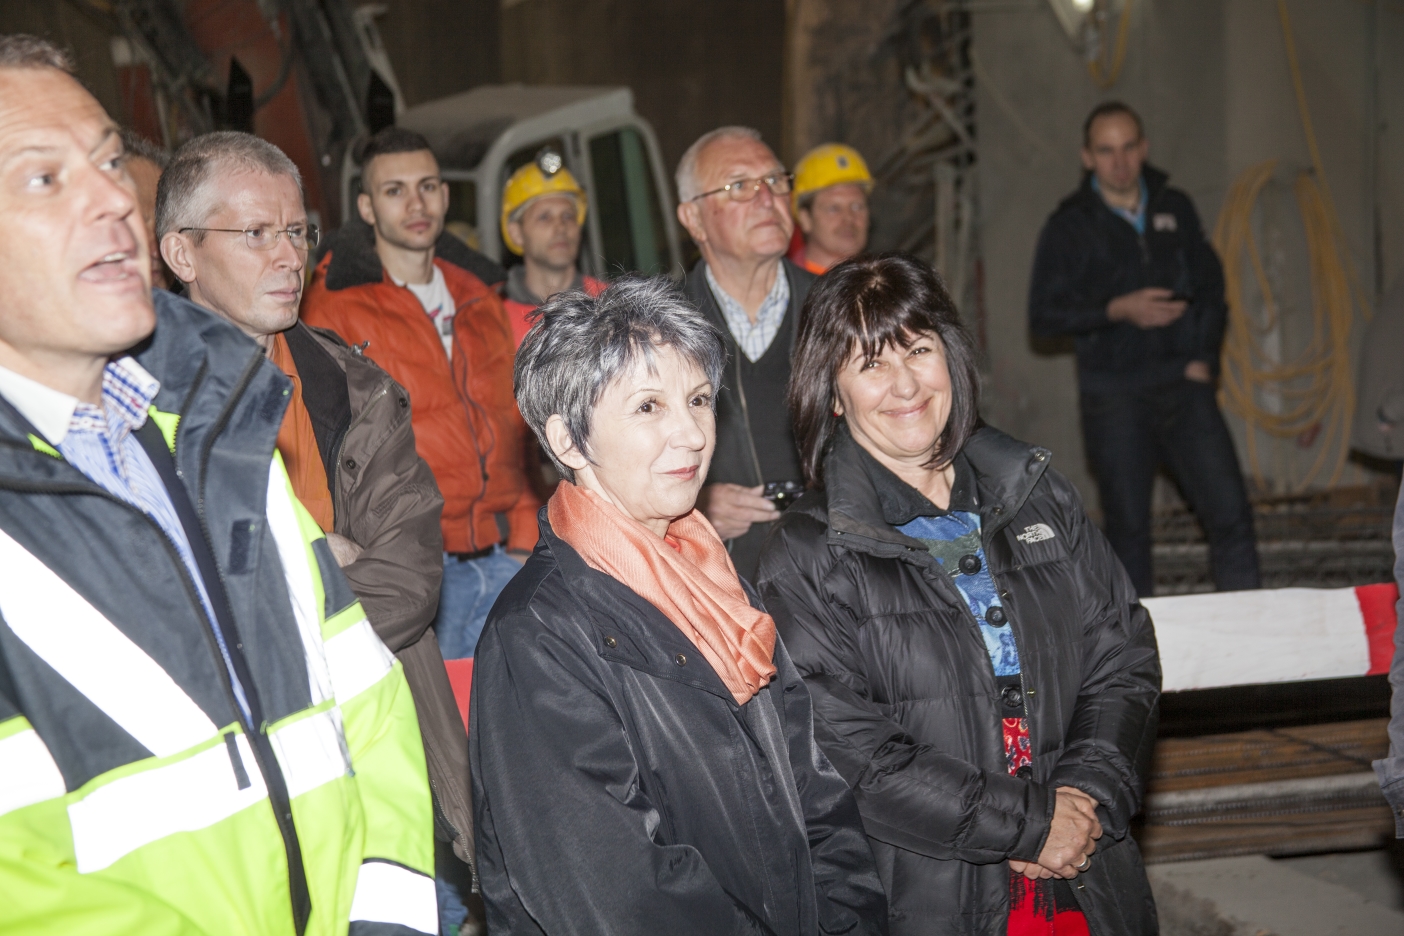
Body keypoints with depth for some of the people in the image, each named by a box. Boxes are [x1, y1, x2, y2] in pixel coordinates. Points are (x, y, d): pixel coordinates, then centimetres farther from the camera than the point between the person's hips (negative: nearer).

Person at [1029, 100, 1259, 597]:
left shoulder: (1175, 208, 11)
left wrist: (1203, 359, 5)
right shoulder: (1069, 226, 1)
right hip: (1114, 397, -2)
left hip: (1182, 387, 3)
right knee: (1128, 528, 4)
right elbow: (1043, 316, -4)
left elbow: (1210, 286, 17)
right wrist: (1117, 310, -14)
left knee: (1231, 514, -5)